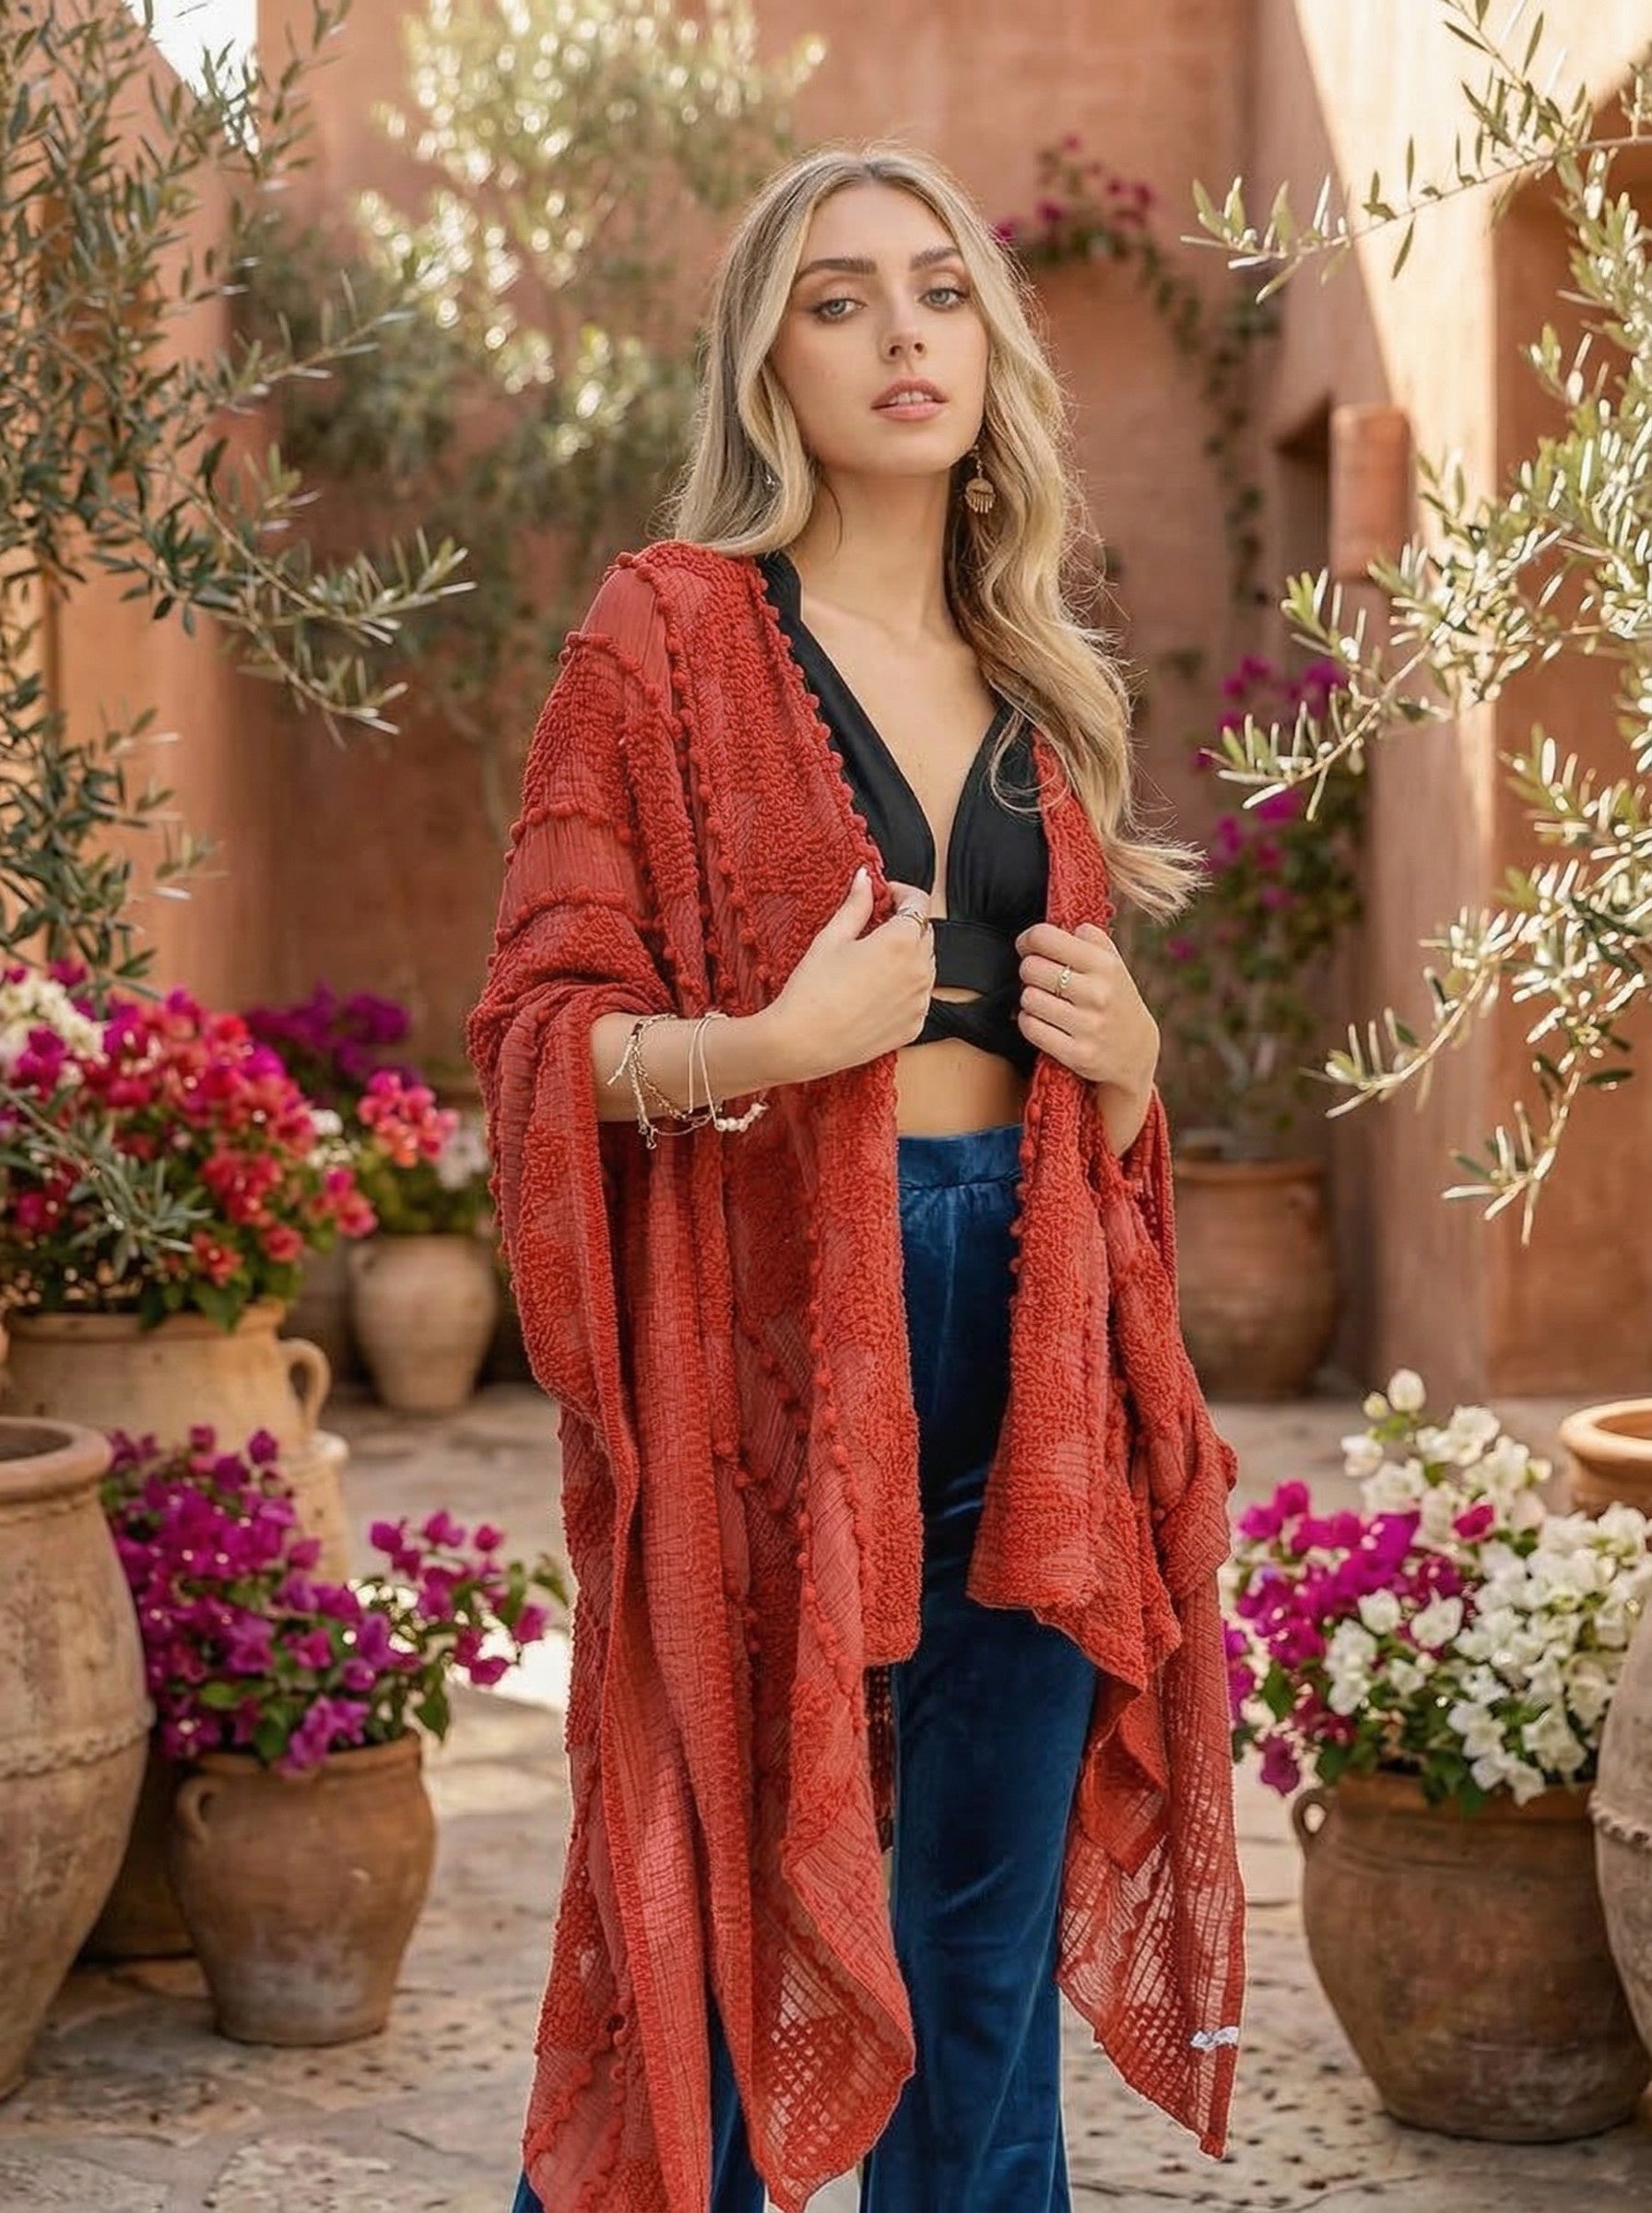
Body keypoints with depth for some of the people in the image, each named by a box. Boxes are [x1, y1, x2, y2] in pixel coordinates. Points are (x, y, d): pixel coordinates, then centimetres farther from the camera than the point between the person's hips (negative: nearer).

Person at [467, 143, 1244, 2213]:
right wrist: (771, 1046, -21)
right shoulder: (671, 630, -1)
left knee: (991, 1931, 10)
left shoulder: (1038, 685, 15)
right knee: (728, 1911, 1)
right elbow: (536, 1028, -5)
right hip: (771, 1327, -5)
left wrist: (1126, 1055, 0)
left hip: (1024, 1338, 5)